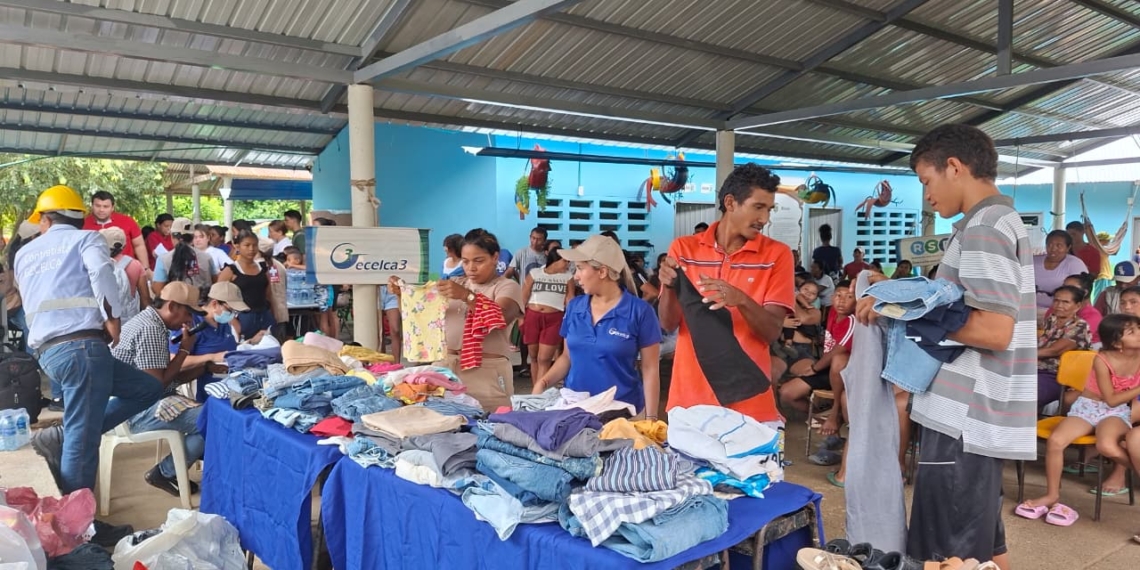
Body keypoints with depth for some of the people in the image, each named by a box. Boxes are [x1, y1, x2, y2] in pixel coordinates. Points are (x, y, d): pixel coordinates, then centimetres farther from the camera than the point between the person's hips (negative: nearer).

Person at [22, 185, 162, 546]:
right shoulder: (86, 239, 7)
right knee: (81, 443, -5)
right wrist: (112, 316, -11)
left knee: (147, 388, 15)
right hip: (81, 344, -7)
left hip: (47, 350, 7)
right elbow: (101, 270, -15)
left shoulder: (23, 254, 26)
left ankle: (60, 438, 7)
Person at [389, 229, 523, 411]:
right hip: (445, 366, 5)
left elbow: (501, 316, -19)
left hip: (486, 370, -5)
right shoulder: (455, 284, 18)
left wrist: (467, 296, -32)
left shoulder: (507, 286, 1)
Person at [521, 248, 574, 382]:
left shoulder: (568, 277, 8)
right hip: (532, 317, 1)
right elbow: (524, 297, 6)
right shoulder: (534, 273, 6)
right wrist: (520, 316, 1)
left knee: (544, 359, -6)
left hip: (554, 319, -1)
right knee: (533, 356, 10)